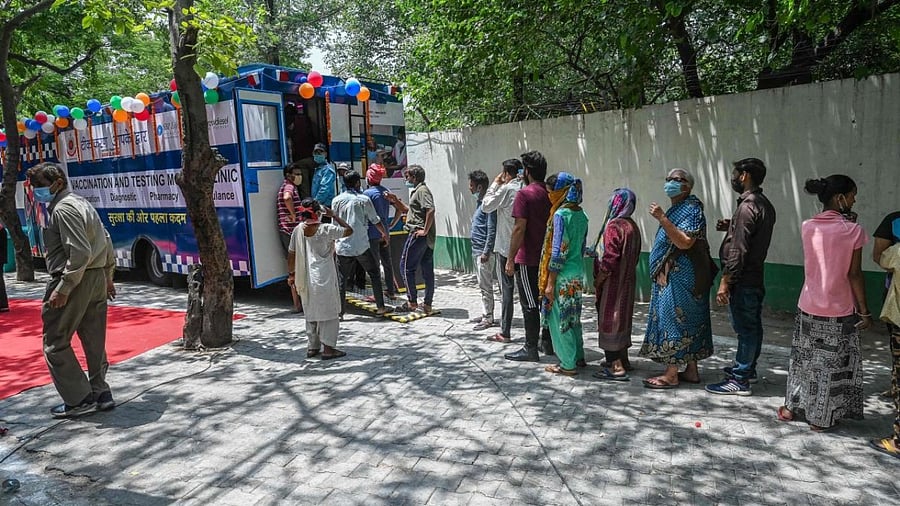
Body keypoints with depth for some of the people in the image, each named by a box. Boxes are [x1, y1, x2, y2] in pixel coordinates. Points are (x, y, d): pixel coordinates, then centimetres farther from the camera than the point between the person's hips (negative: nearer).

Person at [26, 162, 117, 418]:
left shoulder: (63, 208, -13)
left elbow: (79, 253, -22)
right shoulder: (82, 203, 16)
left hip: (75, 281, -9)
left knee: (55, 343, 2)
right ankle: (100, 394, 20)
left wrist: (63, 289, -21)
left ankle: (79, 399, 5)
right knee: (95, 342, 13)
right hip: (97, 279, 9)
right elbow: (107, 244, 19)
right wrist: (107, 277, 24)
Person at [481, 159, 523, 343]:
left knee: (507, 289, 1)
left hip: (506, 248, -5)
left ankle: (505, 333, 6)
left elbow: (486, 206, -4)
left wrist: (495, 184, 2)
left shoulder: (507, 189, -12)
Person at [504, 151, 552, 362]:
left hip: (528, 259, -7)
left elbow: (519, 229, -18)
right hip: (547, 257, 7)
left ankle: (531, 348, 6)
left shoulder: (525, 194, -14)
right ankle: (548, 342, 24)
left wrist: (510, 258, -13)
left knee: (529, 305, 0)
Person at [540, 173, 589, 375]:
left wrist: (550, 283, -15)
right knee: (573, 317, 19)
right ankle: (578, 356, 30)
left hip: (563, 276, -8)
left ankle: (567, 364, 10)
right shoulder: (581, 214, 8)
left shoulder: (561, 215, -17)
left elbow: (558, 251, -19)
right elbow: (582, 246, 13)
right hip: (578, 274, 8)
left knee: (559, 319, 3)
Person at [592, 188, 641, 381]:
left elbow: (609, 258, -22)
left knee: (609, 321, -3)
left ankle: (617, 367, -2)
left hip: (613, 283, -9)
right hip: (627, 281, 9)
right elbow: (635, 256, 13)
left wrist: (598, 281, -12)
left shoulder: (614, 226, -18)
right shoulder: (633, 226, 9)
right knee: (622, 318, 18)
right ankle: (623, 360, 29)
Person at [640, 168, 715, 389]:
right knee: (687, 322, 12)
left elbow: (685, 242, -25)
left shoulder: (691, 209, -12)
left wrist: (662, 218, -27)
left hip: (680, 279, -10)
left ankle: (671, 374, -2)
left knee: (673, 320, -7)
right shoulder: (677, 209, 18)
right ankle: (691, 370, 20)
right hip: (670, 277, 10)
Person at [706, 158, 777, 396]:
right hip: (756, 277, 10)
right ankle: (748, 369, 32)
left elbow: (738, 250, -22)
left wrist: (725, 282, -20)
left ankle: (739, 381, 3)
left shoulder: (747, 207, -19)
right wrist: (731, 227, 10)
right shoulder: (765, 205, 12)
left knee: (745, 328, -4)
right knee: (752, 326, 18)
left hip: (743, 280, -10)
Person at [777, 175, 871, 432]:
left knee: (803, 357, 17)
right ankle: (821, 418, 19)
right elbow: (854, 274, -12)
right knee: (832, 364, 9)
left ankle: (791, 408, 27)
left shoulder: (807, 227, -2)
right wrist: (864, 310, -4)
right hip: (839, 310, -4)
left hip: (808, 306, 4)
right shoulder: (853, 230, -13)